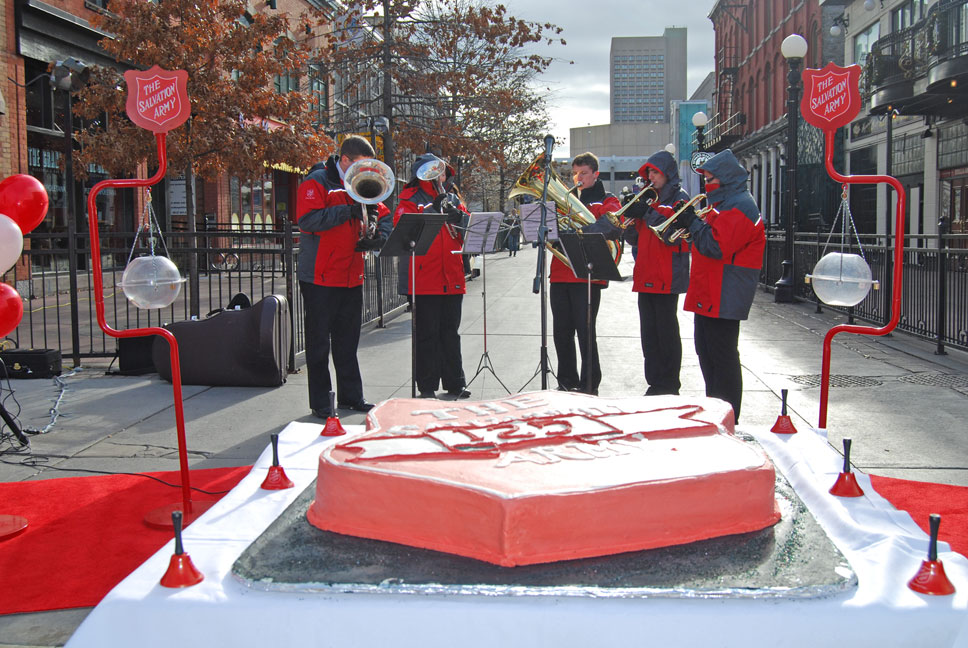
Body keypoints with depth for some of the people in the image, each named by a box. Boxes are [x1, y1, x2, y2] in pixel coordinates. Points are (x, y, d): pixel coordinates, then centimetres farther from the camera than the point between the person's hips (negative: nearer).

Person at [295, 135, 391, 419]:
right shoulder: (316, 183, -9)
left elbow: (384, 215, 20)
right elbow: (307, 219, -23)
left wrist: (379, 236, -1)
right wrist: (348, 210, -24)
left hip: (352, 276, 7)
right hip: (321, 277, -7)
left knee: (348, 340, 14)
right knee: (319, 341, 1)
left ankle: (351, 396, 22)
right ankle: (320, 402, 9)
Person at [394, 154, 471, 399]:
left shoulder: (453, 198, 18)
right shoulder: (412, 198, 3)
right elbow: (401, 223, -16)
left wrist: (459, 217, -11)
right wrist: (432, 208, -23)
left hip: (452, 276, 5)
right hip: (424, 279, -5)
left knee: (451, 332, 12)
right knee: (427, 333, -1)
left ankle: (455, 383, 19)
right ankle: (427, 387, 6)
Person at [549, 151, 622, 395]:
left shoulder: (607, 201, 7)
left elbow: (612, 227, -14)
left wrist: (581, 229, -29)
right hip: (560, 274, 5)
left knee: (585, 330, -7)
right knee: (561, 331, 7)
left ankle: (590, 384, 1)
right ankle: (567, 382, 17)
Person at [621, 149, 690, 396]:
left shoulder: (679, 198, -4)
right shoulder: (650, 198, 18)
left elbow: (673, 236, -17)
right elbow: (636, 239, 17)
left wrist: (647, 214, -21)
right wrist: (631, 217, -2)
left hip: (667, 278, -7)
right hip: (645, 277, 7)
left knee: (666, 333, -2)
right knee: (648, 334, 8)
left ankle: (669, 387, 6)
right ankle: (655, 384, 15)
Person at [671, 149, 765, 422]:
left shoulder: (740, 207, -15)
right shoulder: (724, 204, 19)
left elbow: (717, 247, -24)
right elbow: (709, 238, 25)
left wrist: (693, 223, -15)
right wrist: (690, 224, 8)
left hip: (724, 297, -11)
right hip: (709, 295, 11)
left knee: (722, 355, -6)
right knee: (707, 352, 16)